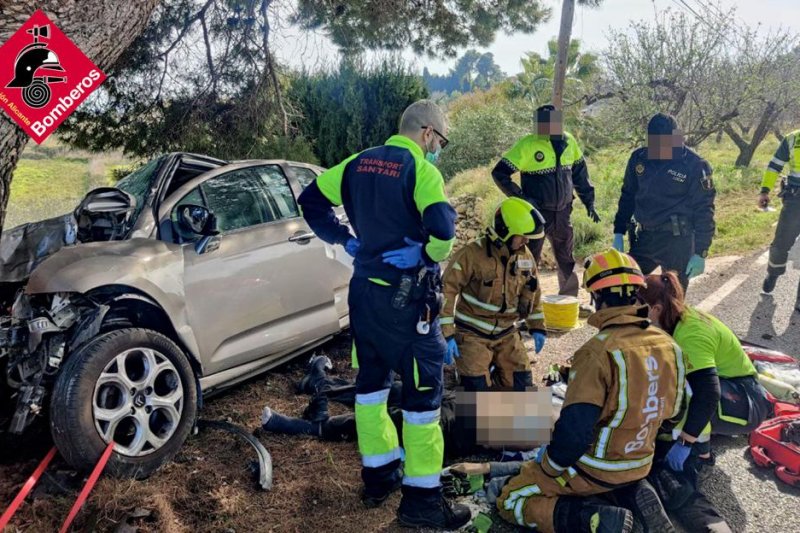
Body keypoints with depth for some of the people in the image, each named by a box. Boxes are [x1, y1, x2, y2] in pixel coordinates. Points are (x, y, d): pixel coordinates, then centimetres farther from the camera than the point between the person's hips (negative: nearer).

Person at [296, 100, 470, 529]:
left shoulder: (359, 163, 6)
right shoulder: (421, 170, -15)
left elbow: (311, 199, 12)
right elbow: (442, 226, -31)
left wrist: (344, 239, 10)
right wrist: (429, 255, -13)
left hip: (363, 290, 7)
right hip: (406, 298, -7)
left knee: (371, 381, 19)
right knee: (423, 392, 3)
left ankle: (378, 475, 32)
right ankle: (421, 498, 11)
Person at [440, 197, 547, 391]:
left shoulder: (525, 256, 0)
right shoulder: (472, 254, -20)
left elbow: (532, 293, 14)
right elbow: (446, 292, -19)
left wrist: (537, 327, 12)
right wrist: (447, 335, -22)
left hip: (506, 333, 5)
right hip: (472, 333, -5)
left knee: (522, 384, 2)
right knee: (478, 387, -12)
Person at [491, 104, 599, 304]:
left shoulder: (568, 142, 3)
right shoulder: (527, 145, -14)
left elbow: (580, 173, 16)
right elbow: (499, 173, -14)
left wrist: (589, 201, 14)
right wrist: (521, 198, -17)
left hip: (563, 213, 6)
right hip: (537, 213, -6)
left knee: (567, 260, 16)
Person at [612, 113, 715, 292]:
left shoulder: (695, 165, -9)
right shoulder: (639, 158, 3)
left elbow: (704, 211, -7)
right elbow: (628, 196, 14)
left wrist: (701, 253, -9)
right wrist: (618, 234, 9)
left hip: (678, 242, -4)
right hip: (644, 238, 4)